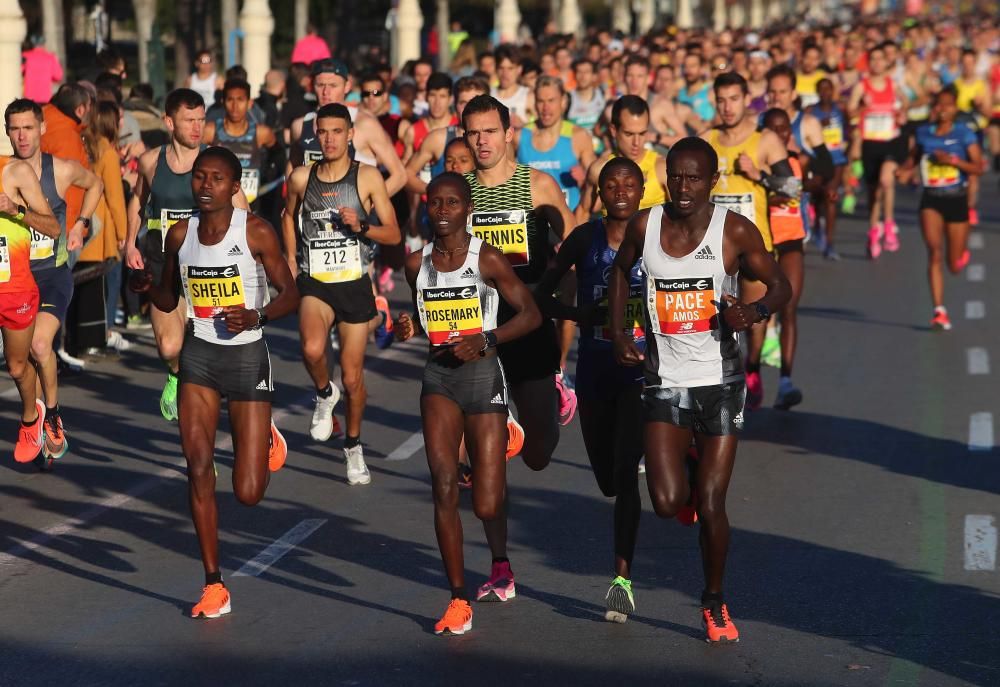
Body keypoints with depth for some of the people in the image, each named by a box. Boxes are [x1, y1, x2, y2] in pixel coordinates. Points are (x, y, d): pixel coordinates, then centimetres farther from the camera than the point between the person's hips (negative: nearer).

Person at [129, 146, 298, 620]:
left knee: (248, 493, -4)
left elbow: (291, 292, -6)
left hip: (247, 355, -3)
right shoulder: (180, 234, 3)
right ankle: (213, 585, 3)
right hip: (199, 354, 3)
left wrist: (256, 316, -24)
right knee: (198, 469, -8)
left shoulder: (255, 231, -10)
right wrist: (146, 287, -7)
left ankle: (265, 436, 34)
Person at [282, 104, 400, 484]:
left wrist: (361, 227, -19)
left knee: (353, 377, 6)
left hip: (354, 284, 0)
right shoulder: (301, 178, 2)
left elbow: (393, 234, -2)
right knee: (312, 349, -30)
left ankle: (353, 445, 30)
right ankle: (324, 393, 3)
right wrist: (290, 258, 12)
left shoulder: (368, 177, -4)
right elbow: (289, 215, 24)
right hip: (314, 283, 0)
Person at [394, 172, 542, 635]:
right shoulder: (417, 263, 7)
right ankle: (458, 601, -5)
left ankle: (501, 563, 34)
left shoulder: (487, 259, -6)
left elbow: (531, 314, -4)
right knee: (444, 486, -11)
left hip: (483, 375, -3)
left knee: (487, 504, -2)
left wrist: (486, 340, -17)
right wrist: (409, 328, 0)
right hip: (438, 376, 3)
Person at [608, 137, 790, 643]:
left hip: (719, 381, -2)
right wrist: (618, 333, 8)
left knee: (711, 505, -1)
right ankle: (690, 482, 29)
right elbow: (621, 270, 18)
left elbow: (780, 284, 1)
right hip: (664, 379, 2)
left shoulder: (735, 231, -9)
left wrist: (756, 309, -21)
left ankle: (715, 602, 21)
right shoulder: (644, 226, -2)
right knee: (666, 503, -10)